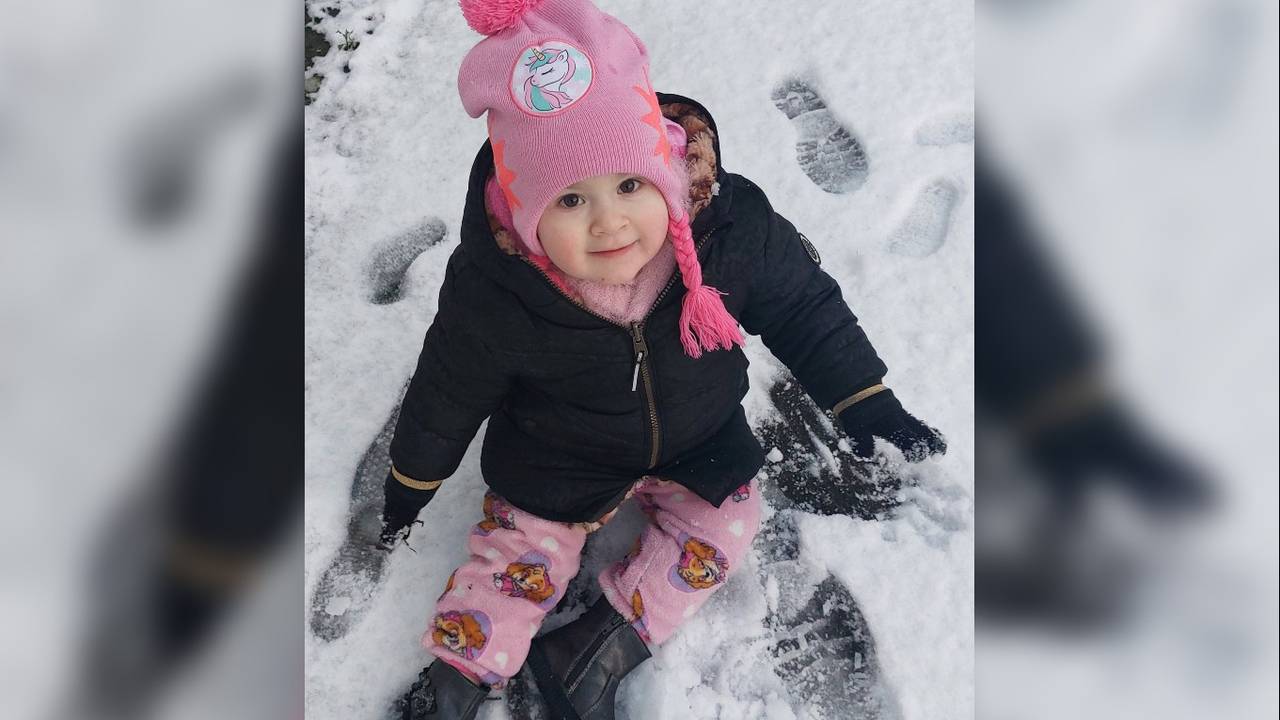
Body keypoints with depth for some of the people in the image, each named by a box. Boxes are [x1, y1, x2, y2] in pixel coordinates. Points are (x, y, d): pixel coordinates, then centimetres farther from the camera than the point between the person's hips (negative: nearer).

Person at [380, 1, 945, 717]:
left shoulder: (734, 229, -30)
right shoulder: (491, 296, -32)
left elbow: (803, 308, -11)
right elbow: (448, 393, -13)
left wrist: (869, 405, -8)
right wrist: (411, 483, 2)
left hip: (700, 439, 3)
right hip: (557, 461, -2)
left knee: (726, 523, -5)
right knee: (524, 545, -2)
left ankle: (606, 643, 1)